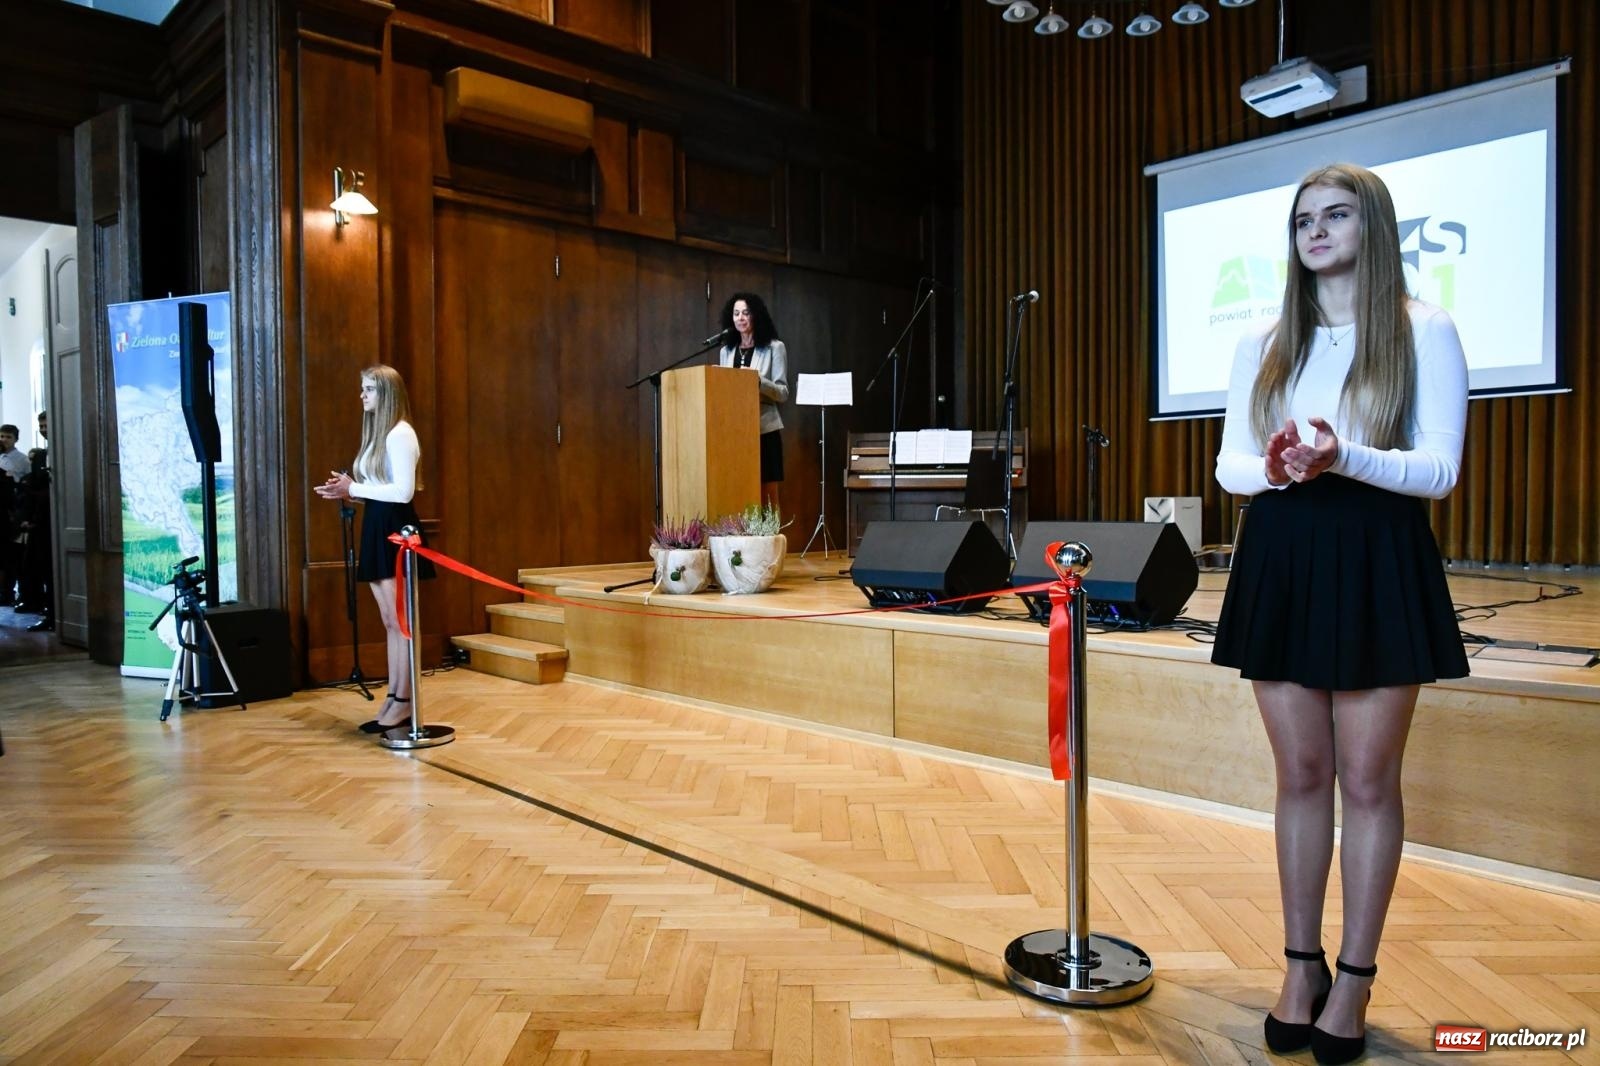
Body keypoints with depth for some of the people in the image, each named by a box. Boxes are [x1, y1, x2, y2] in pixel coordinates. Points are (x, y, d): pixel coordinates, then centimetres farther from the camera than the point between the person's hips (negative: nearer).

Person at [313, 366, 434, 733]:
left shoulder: (401, 434, -12)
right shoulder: (378, 433, 17)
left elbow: (403, 491, -20)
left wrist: (353, 488, -15)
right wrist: (347, 492, 2)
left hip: (396, 530, -10)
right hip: (377, 529, 10)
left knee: (400, 622, -4)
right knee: (390, 622, 11)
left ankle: (403, 702, 2)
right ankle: (393, 698, 16)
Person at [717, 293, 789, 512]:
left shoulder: (774, 348, 1)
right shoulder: (726, 351, 15)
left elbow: (783, 393, -5)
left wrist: (758, 380, -20)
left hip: (764, 430, -4)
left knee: (767, 496, -4)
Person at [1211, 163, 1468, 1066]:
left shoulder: (1424, 332, 0)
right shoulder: (1264, 345, 11)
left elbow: (1440, 469, -6)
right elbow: (1229, 463, 8)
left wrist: (1343, 458, -24)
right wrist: (1272, 468, -14)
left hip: (1376, 562, -3)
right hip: (1280, 559, 3)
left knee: (1367, 778, 3)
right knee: (1301, 774, 9)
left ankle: (1355, 978, 18)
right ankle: (1302, 966, 22)